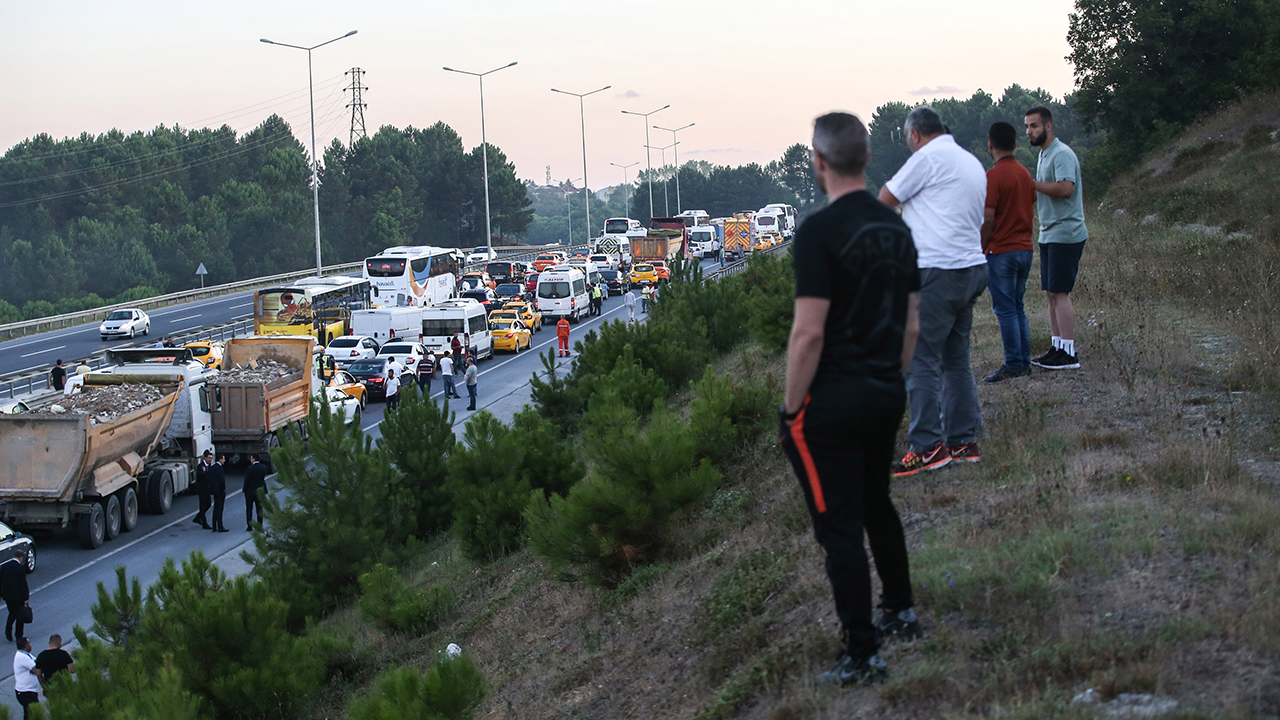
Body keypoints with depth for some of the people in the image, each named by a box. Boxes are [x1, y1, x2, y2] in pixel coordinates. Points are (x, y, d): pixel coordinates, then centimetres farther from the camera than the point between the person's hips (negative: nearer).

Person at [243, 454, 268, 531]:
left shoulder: (250, 468, -15)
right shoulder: (263, 468, -2)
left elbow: (246, 481, -11)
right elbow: (263, 478, 5)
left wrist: (245, 489, -1)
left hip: (250, 491, -3)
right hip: (260, 490, 3)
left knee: (249, 509, 9)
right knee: (259, 509, 7)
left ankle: (249, 526, 7)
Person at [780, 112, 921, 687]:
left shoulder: (820, 231, -18)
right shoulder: (897, 228, 7)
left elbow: (809, 332, -21)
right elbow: (911, 324, 12)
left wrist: (790, 408, -12)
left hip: (832, 403, -8)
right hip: (888, 396, 8)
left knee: (839, 527, -1)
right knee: (877, 505, 26)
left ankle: (863, 658, 4)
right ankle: (901, 613, 38)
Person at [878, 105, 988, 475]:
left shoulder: (928, 157, -9)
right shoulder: (973, 163, 18)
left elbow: (885, 199, -3)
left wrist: (890, 185, 19)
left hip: (937, 273, -9)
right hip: (971, 268, 9)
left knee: (921, 361, -5)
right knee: (956, 359, 14)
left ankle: (927, 447, -6)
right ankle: (963, 441, 16)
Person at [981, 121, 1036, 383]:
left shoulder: (993, 176, -14)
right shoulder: (1025, 174, 10)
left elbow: (988, 218, -18)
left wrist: (979, 250, -9)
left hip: (1001, 251, -8)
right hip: (1025, 248, 8)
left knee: (1005, 310, -3)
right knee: (1017, 308, 14)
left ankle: (1013, 365, -2)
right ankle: (1024, 363, 14)